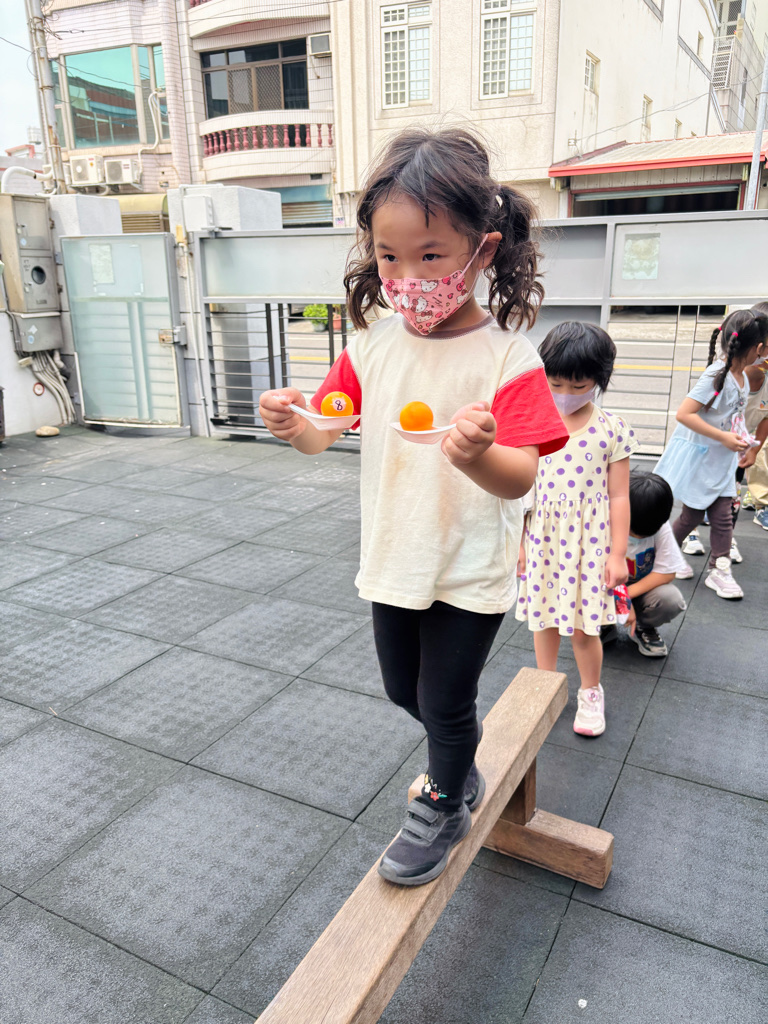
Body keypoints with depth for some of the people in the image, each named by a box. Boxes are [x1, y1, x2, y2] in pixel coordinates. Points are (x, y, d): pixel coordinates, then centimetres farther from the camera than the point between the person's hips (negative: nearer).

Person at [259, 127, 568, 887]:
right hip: (394, 558, 6)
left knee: (444, 702, 11)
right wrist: (292, 421, -25)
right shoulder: (372, 344, -4)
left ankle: (443, 806, 41)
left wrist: (478, 456, -47)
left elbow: (520, 479, -25)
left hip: (469, 572, -5)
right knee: (403, 690, 22)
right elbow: (322, 433, -2)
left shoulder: (506, 356, -19)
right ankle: (460, 752, 54)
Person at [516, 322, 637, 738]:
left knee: (584, 628, 5)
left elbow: (618, 497, -4)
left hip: (588, 540, -2)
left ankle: (591, 693, 32)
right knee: (545, 618, 14)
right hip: (542, 536, 2)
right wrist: (517, 541, 3)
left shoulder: (612, 430, -7)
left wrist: (618, 553, -4)